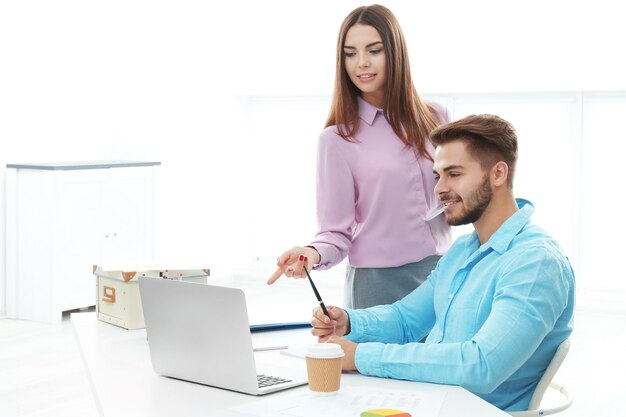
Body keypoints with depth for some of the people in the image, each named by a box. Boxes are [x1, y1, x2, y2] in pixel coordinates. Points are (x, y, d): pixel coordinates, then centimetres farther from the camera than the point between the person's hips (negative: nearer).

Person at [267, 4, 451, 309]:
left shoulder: (434, 119, 5)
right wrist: (314, 254, -27)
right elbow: (337, 231, -7)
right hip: (378, 283, -4)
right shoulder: (337, 138, -7)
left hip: (441, 273, 4)